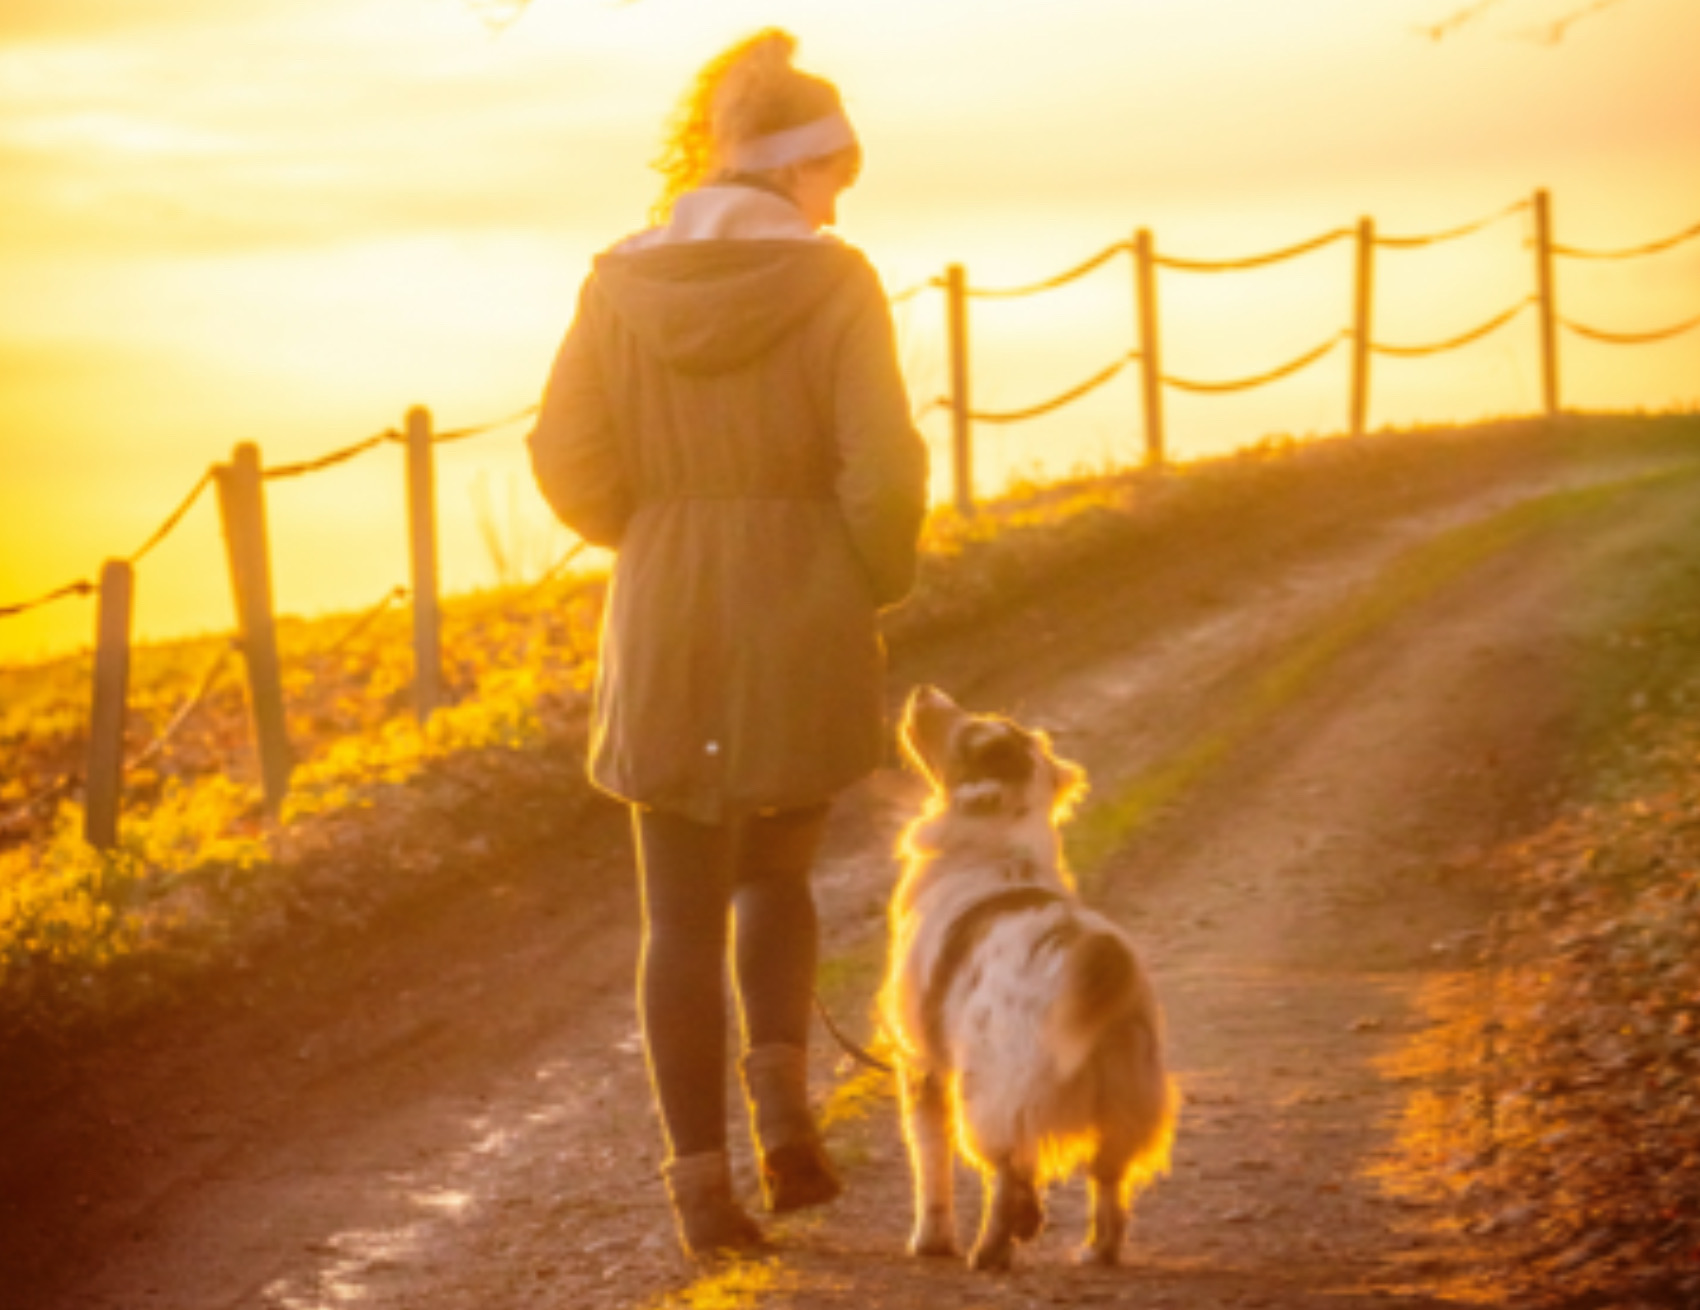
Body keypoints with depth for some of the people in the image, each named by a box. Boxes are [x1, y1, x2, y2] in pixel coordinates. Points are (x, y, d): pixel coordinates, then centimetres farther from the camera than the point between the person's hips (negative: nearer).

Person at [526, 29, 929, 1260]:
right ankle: (782, 1094, 2)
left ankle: (703, 1182, 6)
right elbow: (884, 468, -13)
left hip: (665, 639, 1)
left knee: (685, 915, 9)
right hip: (805, 640, -1)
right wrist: (875, 586, 5)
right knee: (777, 874, 22)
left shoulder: (623, 283, -1)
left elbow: (570, 462, -1)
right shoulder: (834, 284, -8)